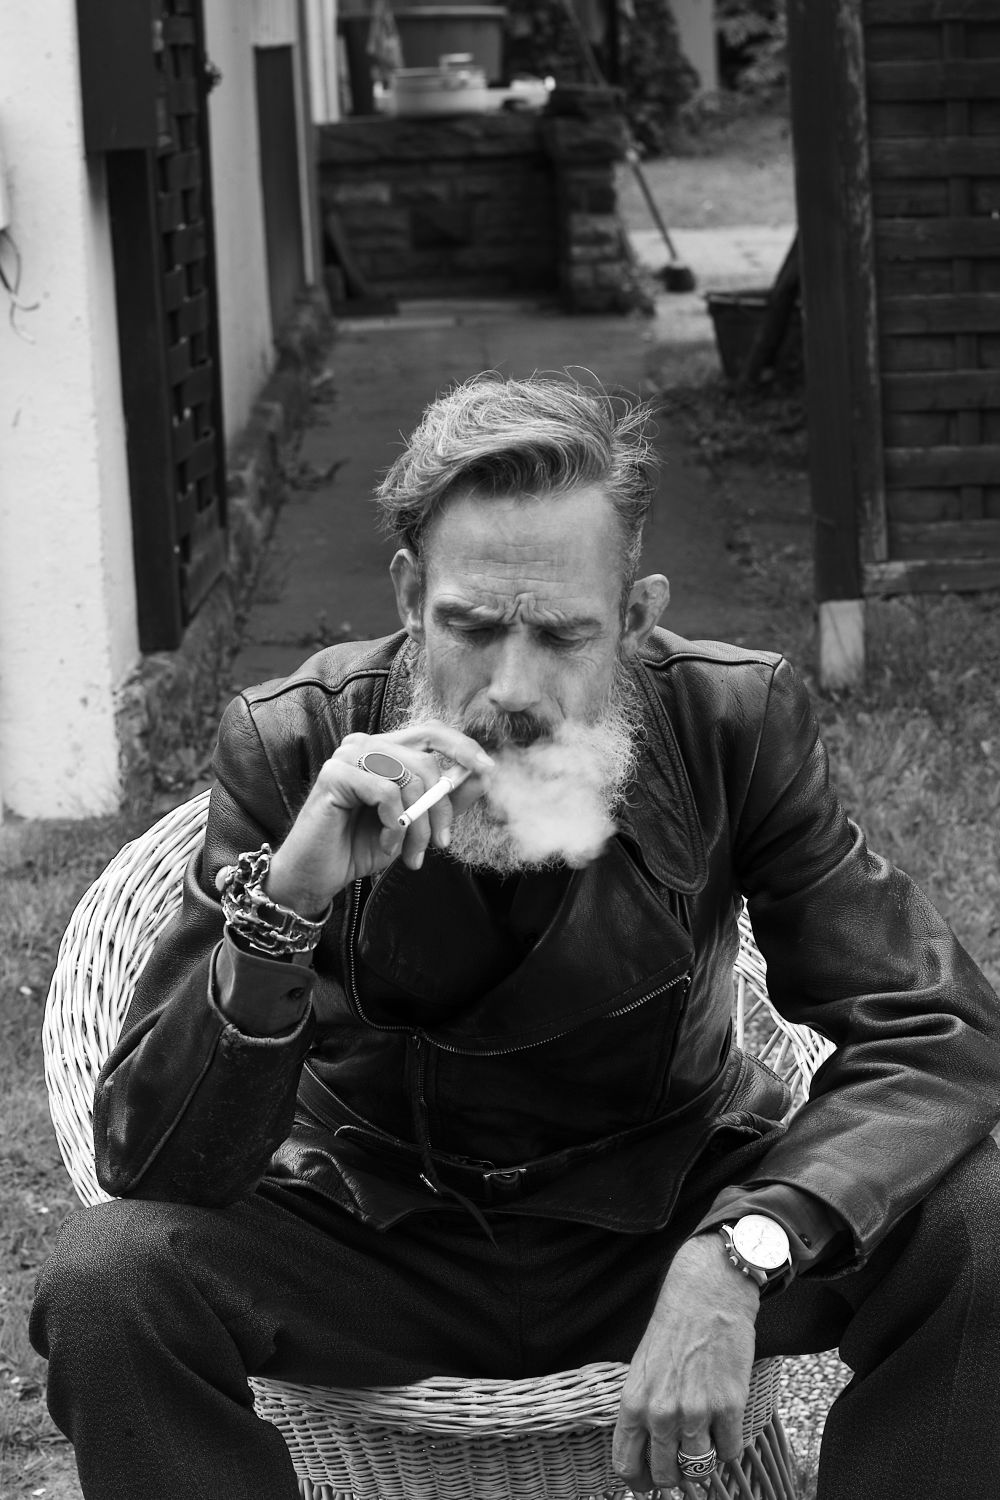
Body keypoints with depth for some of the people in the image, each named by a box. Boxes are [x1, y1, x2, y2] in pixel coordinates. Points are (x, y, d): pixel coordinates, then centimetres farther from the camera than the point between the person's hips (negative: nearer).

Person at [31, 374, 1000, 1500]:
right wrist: (287, 899, -39)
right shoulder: (290, 745, -17)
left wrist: (737, 1252, -38)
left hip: (673, 1206, 1)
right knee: (106, 1276, -29)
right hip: (375, 1227, 0)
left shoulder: (733, 721, -15)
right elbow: (148, 1163, -20)